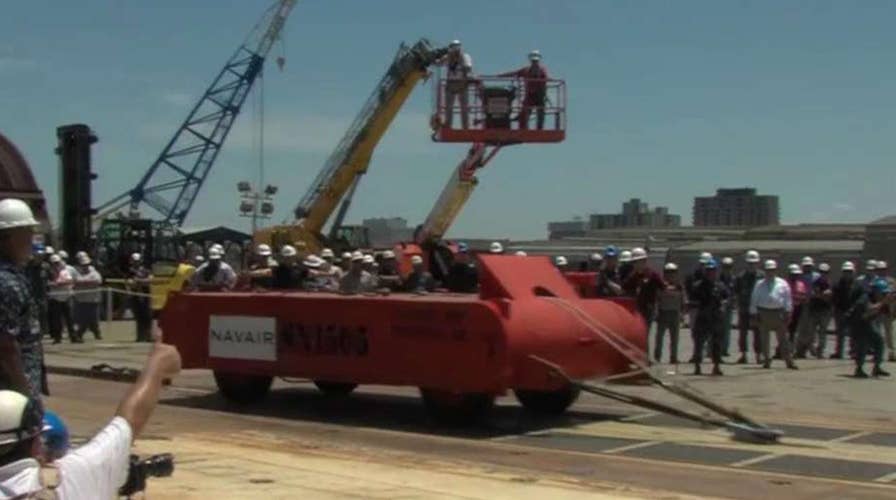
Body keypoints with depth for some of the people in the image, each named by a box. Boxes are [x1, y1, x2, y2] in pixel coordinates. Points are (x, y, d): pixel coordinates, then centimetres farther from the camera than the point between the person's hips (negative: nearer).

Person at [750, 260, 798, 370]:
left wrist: (787, 312, -3)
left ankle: (789, 361, 0)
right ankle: (767, 361, 14)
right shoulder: (759, 284, 8)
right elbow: (754, 300, 8)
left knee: (783, 338, -1)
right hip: (763, 313, 1)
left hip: (778, 313, -1)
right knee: (764, 339, 5)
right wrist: (754, 314, 3)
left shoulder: (783, 284, 6)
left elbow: (788, 299, 4)